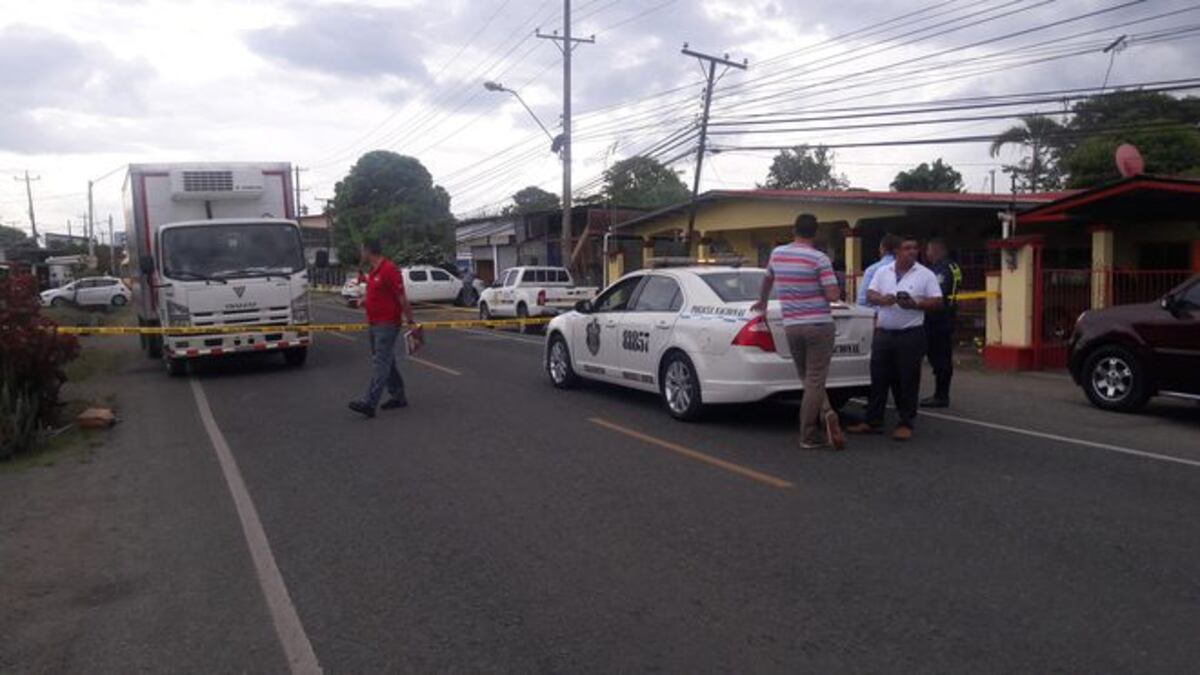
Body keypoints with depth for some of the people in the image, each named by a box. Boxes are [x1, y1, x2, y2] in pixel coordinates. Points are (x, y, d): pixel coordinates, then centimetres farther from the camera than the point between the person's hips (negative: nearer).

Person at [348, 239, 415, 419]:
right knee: (387, 362, 15)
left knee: (380, 363, -11)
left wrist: (410, 320, -16)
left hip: (387, 324, -10)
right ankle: (398, 396, 24)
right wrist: (364, 302, 10)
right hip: (373, 323, 10)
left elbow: (402, 298, -17)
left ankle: (369, 404, -16)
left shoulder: (389, 269, -15)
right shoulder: (372, 271, 14)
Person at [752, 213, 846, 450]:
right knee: (815, 381, -2)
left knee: (809, 379, 15)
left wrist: (762, 301, 46)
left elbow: (768, 279, 27)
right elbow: (833, 295, -13)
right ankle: (808, 436, -4)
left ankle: (826, 413, -3)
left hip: (791, 326, 4)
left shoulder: (777, 253, 8)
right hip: (818, 324, -4)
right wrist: (836, 290, 12)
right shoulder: (819, 258, -8)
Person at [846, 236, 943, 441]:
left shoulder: (926, 275, 0)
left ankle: (906, 424, 11)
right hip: (883, 333, 4)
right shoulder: (882, 272, 10)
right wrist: (882, 299, -16)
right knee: (878, 379, 8)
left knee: (907, 381, 1)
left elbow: (937, 302, -2)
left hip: (910, 335, -3)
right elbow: (870, 295, 5)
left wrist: (914, 304, -18)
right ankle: (873, 422, 16)